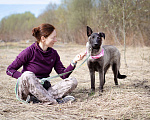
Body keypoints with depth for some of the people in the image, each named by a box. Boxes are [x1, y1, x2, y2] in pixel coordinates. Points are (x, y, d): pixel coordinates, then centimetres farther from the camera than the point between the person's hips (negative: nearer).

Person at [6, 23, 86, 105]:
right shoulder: (29, 52, -10)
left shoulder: (53, 53, 6)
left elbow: (63, 75, 2)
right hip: (27, 89, -5)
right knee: (28, 75, -37)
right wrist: (25, 77, -21)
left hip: (44, 89, 5)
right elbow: (9, 70, -7)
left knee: (72, 81, -15)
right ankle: (53, 101, -39)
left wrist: (74, 61, -12)